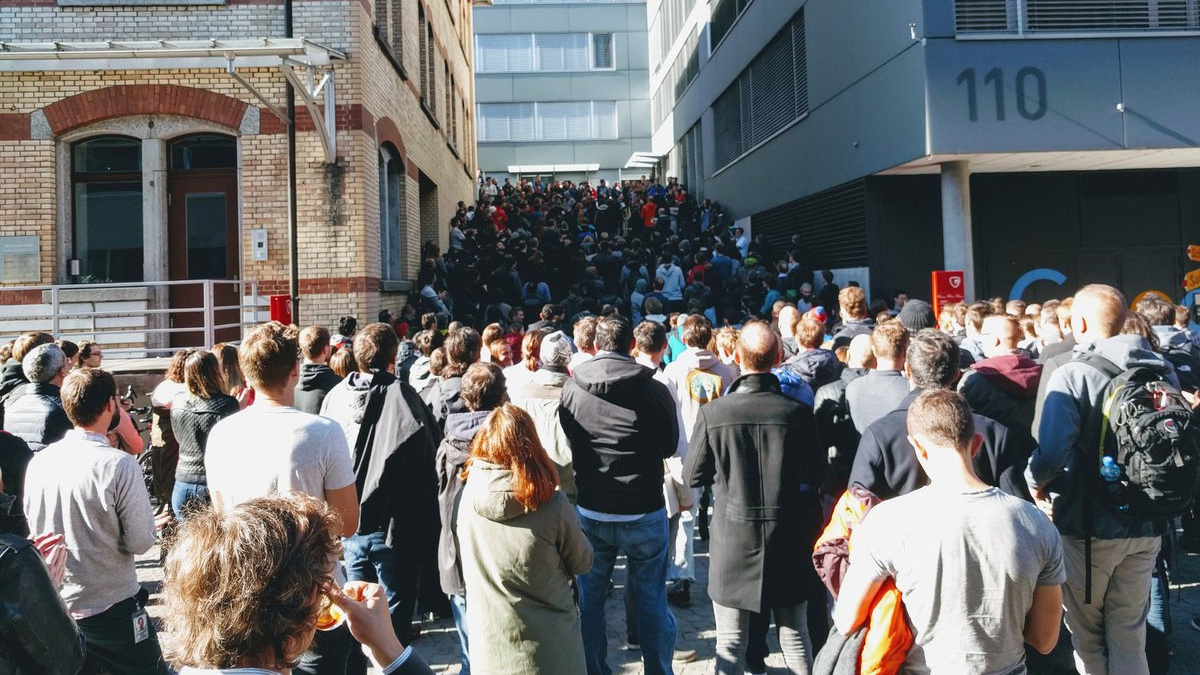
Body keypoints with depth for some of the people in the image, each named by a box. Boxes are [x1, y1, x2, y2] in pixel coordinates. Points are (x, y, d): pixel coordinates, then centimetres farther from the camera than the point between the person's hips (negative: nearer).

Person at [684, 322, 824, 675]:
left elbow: (692, 476, -5)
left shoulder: (713, 413, -16)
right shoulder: (798, 412, -14)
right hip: (787, 540, 1)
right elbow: (815, 473, -1)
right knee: (795, 637, 20)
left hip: (733, 540, -1)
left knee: (730, 644, 14)